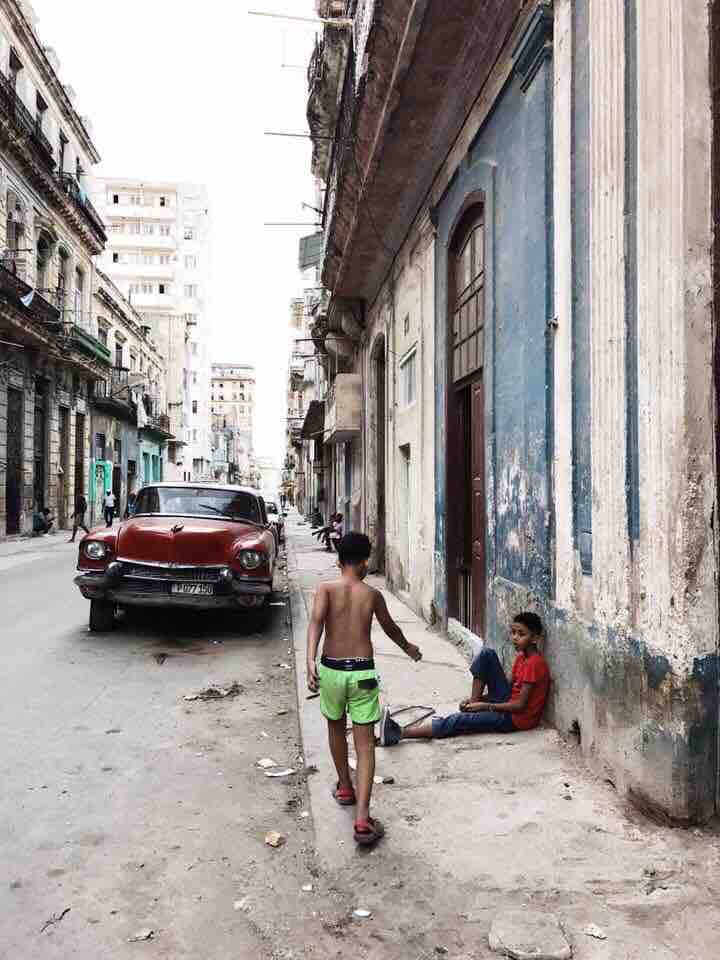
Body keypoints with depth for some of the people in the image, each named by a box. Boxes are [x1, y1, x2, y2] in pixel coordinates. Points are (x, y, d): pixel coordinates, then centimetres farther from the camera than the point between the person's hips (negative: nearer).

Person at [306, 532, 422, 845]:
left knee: (336, 727, 27)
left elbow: (316, 621, -20)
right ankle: (362, 819, -8)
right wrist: (408, 647, 39)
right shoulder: (372, 594, 4)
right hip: (363, 672, -1)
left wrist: (310, 660, -28)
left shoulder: (326, 589, -1)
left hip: (331, 669, 1)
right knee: (365, 745, 1)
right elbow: (390, 628, 20)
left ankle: (345, 787, 43)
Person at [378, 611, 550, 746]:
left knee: (459, 721, -20)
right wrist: (478, 699, 2)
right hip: (508, 702, 8)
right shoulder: (522, 656, 8)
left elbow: (520, 705, -22)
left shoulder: (534, 663, -20)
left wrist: (485, 705, -16)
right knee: (487, 654, -5)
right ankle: (474, 702, -4)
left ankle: (400, 733, -23)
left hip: (517, 718, -8)